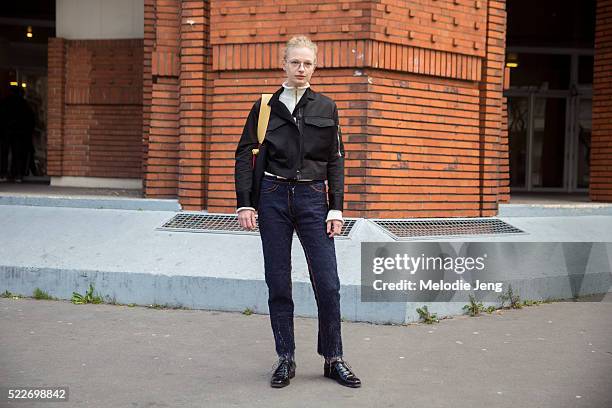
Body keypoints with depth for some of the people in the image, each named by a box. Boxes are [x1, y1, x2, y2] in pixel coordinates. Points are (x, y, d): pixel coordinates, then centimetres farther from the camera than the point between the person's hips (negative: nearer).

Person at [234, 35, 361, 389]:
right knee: (278, 283, 4)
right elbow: (245, 155, 5)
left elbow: (336, 160, 7)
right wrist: (245, 203, -4)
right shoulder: (265, 107, 6)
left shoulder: (326, 108, 8)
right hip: (273, 199, 0)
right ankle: (286, 360, 16)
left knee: (328, 283, -4)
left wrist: (336, 208, 0)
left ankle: (333, 360, 10)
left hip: (312, 199, 0)